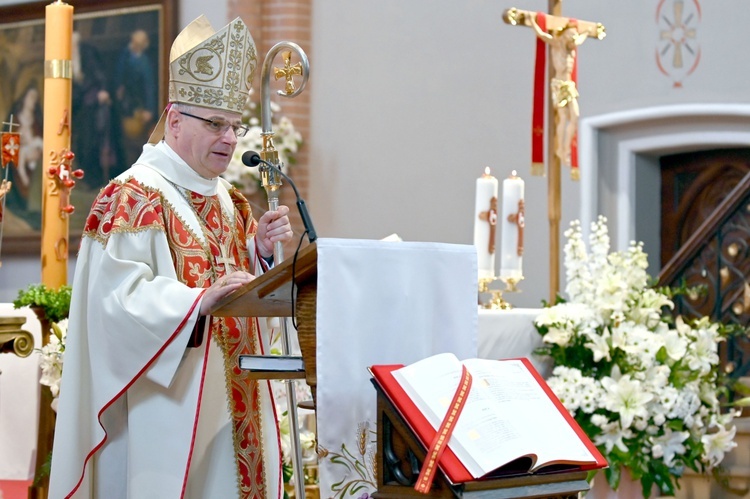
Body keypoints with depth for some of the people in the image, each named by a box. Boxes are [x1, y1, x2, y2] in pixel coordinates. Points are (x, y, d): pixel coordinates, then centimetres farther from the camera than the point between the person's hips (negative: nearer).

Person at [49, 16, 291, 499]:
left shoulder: (227, 200, 17)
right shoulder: (133, 199, -10)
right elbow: (121, 298, -20)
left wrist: (262, 251, -1)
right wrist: (200, 300, -33)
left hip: (233, 400, 8)